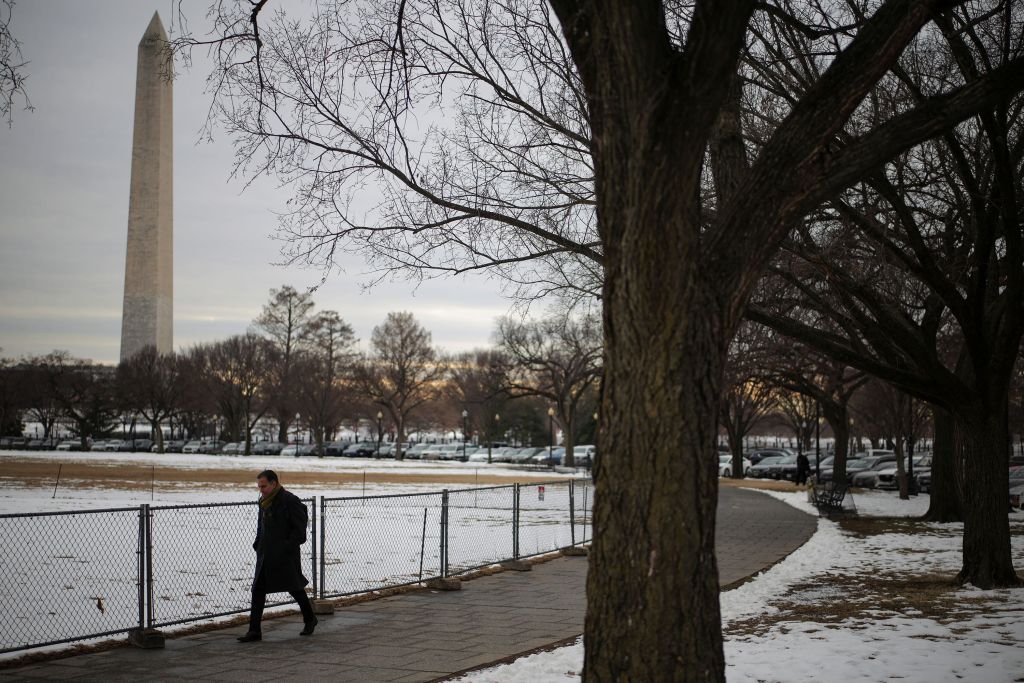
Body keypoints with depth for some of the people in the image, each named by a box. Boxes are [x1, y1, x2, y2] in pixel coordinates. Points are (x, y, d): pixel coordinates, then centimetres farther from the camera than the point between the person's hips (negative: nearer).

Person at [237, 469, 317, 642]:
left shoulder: (290, 501, -14)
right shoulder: (264, 502, 11)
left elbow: (299, 529, -15)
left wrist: (287, 547, -20)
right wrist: (258, 544, 10)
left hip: (286, 556, -7)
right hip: (265, 555, 7)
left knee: (294, 587, 7)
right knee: (258, 590, 1)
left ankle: (310, 619, 30)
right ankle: (254, 630, 3)